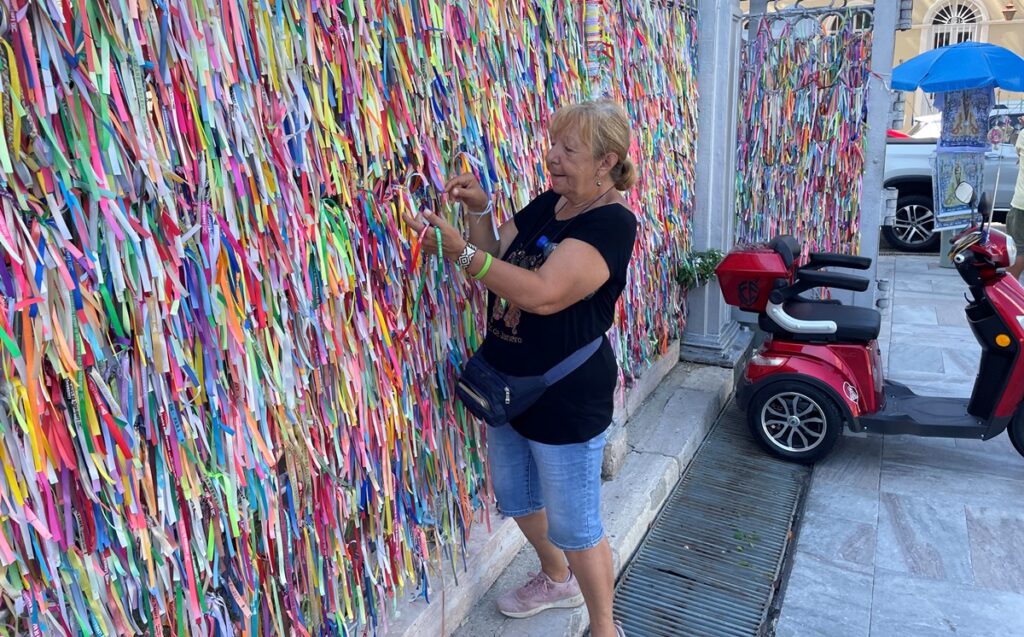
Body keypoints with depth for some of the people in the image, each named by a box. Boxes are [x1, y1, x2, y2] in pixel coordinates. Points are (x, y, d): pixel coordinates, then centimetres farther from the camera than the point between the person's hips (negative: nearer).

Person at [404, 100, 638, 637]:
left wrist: (460, 250, -35)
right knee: (516, 499, 25)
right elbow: (498, 264, 7)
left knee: (574, 526, 8)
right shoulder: (545, 205, 6)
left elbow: (543, 293, -32)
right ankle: (558, 580, 52)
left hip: (567, 399, -8)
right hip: (508, 385, 8)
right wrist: (478, 211, -8)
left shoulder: (611, 223, -20)